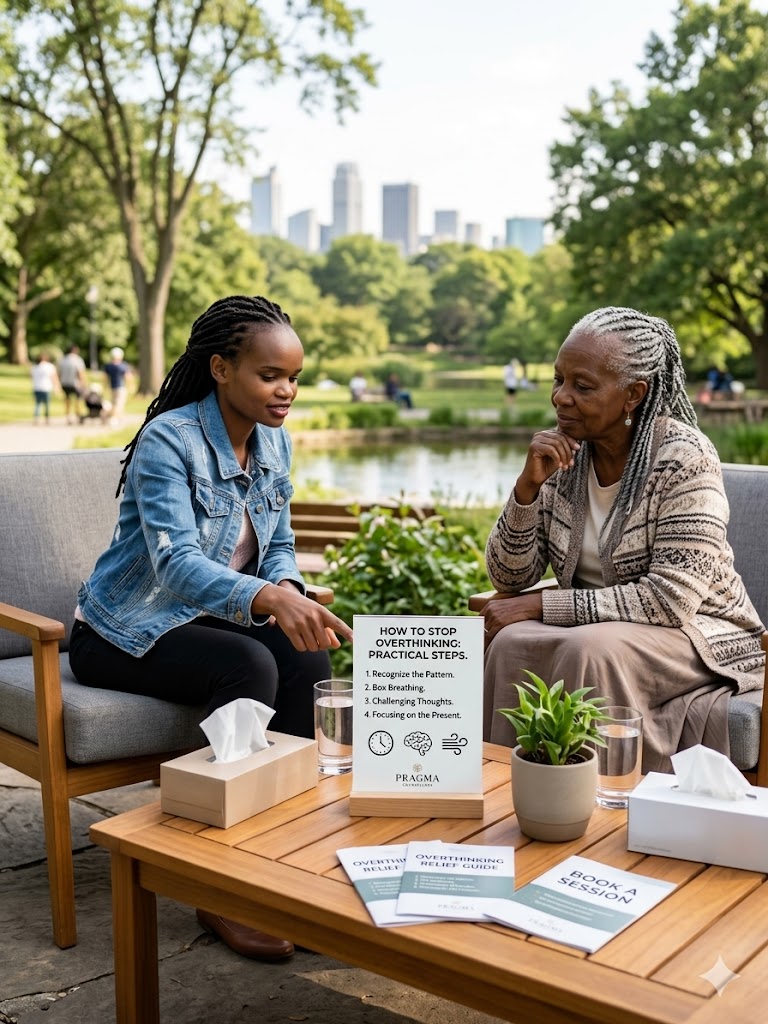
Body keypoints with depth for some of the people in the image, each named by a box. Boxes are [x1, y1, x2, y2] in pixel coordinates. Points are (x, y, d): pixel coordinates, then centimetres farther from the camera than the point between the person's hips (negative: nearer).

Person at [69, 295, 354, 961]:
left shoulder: (274, 442, 1)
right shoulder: (167, 440, -21)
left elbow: (279, 546, 7)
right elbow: (176, 562, -34)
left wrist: (291, 592, -17)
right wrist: (267, 599, -52)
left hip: (205, 619, 6)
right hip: (126, 632, -6)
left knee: (309, 657, -22)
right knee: (250, 665, -31)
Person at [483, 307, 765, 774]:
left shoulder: (683, 456, -18)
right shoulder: (561, 454, -2)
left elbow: (670, 599, -23)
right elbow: (509, 577, -3)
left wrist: (540, 604, -22)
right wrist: (529, 485, -19)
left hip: (697, 632, -4)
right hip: (597, 628, 5)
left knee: (591, 650, -31)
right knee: (512, 644, -23)